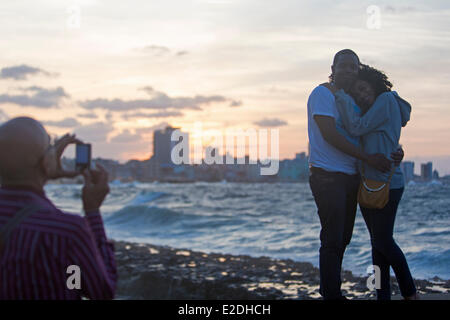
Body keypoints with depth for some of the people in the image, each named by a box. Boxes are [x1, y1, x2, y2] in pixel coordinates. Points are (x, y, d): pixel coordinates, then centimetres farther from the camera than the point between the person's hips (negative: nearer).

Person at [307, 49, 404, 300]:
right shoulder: (323, 94, -6)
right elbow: (329, 134, -17)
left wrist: (394, 152, -1)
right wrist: (369, 158, -19)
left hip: (350, 177, 8)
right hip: (328, 177, -8)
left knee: (342, 238, 13)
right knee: (332, 239, -8)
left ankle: (330, 290, 25)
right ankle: (331, 295, -2)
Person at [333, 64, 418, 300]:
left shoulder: (387, 100, -8)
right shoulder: (369, 111, 18)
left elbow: (357, 128, -15)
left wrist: (341, 95, -9)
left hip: (386, 183, -9)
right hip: (367, 183, 9)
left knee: (383, 241, -4)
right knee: (377, 242, 8)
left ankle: (409, 293, 13)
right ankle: (383, 296, 12)